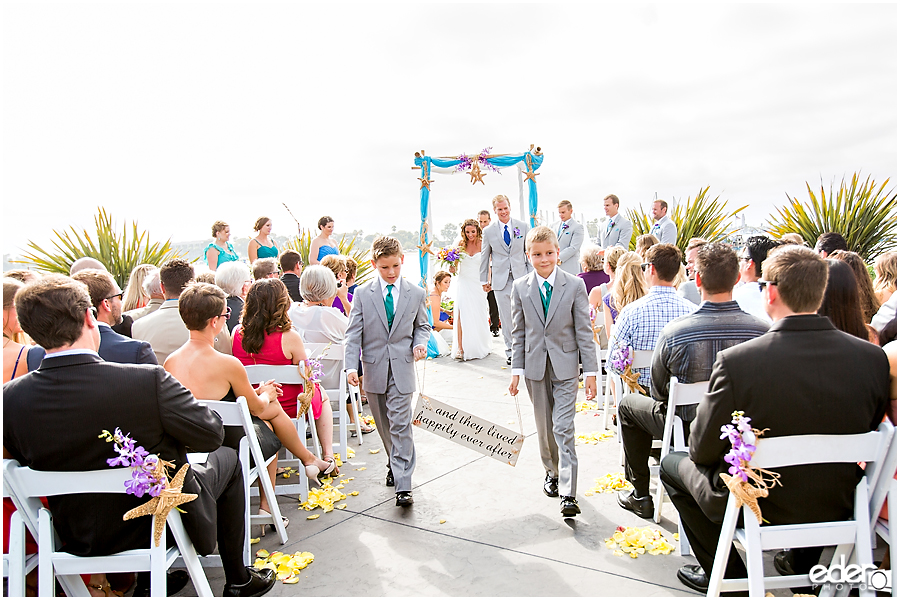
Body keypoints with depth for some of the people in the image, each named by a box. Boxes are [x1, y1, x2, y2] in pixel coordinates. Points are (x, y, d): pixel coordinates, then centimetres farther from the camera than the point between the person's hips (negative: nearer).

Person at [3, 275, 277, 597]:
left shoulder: (10, 398, -16)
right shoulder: (148, 380, -31)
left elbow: (24, 459, 1)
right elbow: (212, 435, -19)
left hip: (78, 538, 5)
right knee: (226, 458, 22)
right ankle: (238, 580, 31)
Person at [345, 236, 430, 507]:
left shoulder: (416, 293, 3)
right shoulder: (363, 293, 1)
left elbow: (422, 325, 15)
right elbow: (354, 332, -2)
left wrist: (420, 342, -7)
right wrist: (351, 365, -13)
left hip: (402, 367, -1)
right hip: (374, 369, 2)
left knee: (401, 424, -8)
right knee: (384, 424, 13)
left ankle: (403, 486, -6)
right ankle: (395, 465, 36)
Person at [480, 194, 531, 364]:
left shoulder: (523, 227, 5)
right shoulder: (488, 231, 4)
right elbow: (484, 257, 11)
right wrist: (484, 280, 12)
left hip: (521, 277, 0)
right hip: (500, 279, 0)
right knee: (506, 318, 3)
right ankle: (510, 352, 14)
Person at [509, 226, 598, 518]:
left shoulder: (575, 285, -7)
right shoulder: (520, 287, 0)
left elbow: (584, 331, -5)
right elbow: (519, 332, 5)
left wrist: (591, 372, -6)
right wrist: (517, 370, 3)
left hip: (565, 366, -3)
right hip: (535, 366, 3)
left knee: (564, 429, -7)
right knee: (544, 426, 15)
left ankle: (567, 493, -4)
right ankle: (552, 472, 37)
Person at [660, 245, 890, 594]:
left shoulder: (736, 361, -28)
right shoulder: (874, 358, -15)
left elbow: (702, 450, -17)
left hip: (753, 508, -4)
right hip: (836, 509, 5)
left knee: (673, 464, 20)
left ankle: (728, 575, 24)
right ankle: (803, 565, 42)